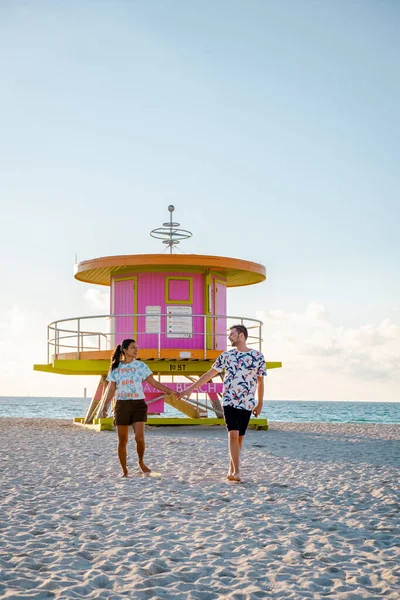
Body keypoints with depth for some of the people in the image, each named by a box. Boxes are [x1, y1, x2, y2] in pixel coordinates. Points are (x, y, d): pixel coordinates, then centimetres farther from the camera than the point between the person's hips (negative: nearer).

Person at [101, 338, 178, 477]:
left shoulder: (141, 366, 3)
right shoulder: (115, 368, 5)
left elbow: (154, 383, 3)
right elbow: (111, 389, 8)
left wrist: (171, 391, -5)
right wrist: (105, 405, -3)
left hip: (138, 404, -1)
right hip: (122, 405, 1)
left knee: (139, 437, -16)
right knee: (122, 441, 1)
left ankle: (141, 462, 11)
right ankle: (124, 470, 15)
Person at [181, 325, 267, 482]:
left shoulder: (258, 356, 0)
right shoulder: (226, 356, 3)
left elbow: (260, 381, 8)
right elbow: (209, 374, 7)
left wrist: (260, 404, 10)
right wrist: (191, 389, 4)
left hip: (247, 404, 0)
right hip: (229, 402, 0)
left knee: (239, 438, 7)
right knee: (233, 435, -12)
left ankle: (231, 469, 20)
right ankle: (236, 471, -11)